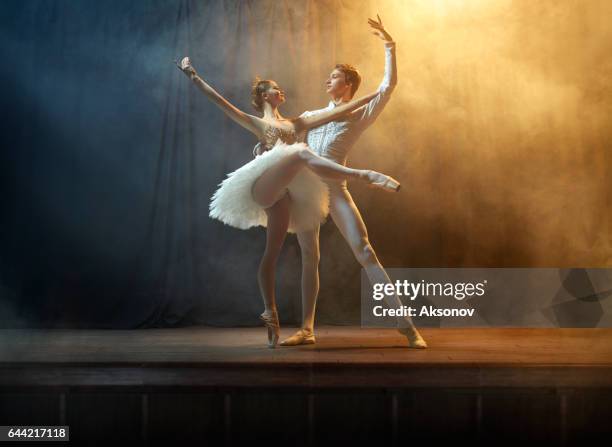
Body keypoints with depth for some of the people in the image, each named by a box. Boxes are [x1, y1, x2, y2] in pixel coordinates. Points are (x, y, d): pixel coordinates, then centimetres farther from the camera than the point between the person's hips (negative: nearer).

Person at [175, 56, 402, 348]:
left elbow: (336, 113, 24)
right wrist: (194, 77, -1)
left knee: (273, 253, 0)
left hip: (283, 194, 4)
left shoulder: (296, 123, 28)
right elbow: (222, 103, 7)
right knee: (303, 153, -29)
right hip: (263, 187, -4)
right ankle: (363, 175, -39)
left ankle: (270, 314, 1)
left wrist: (372, 95, 21)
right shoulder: (257, 123, 16)